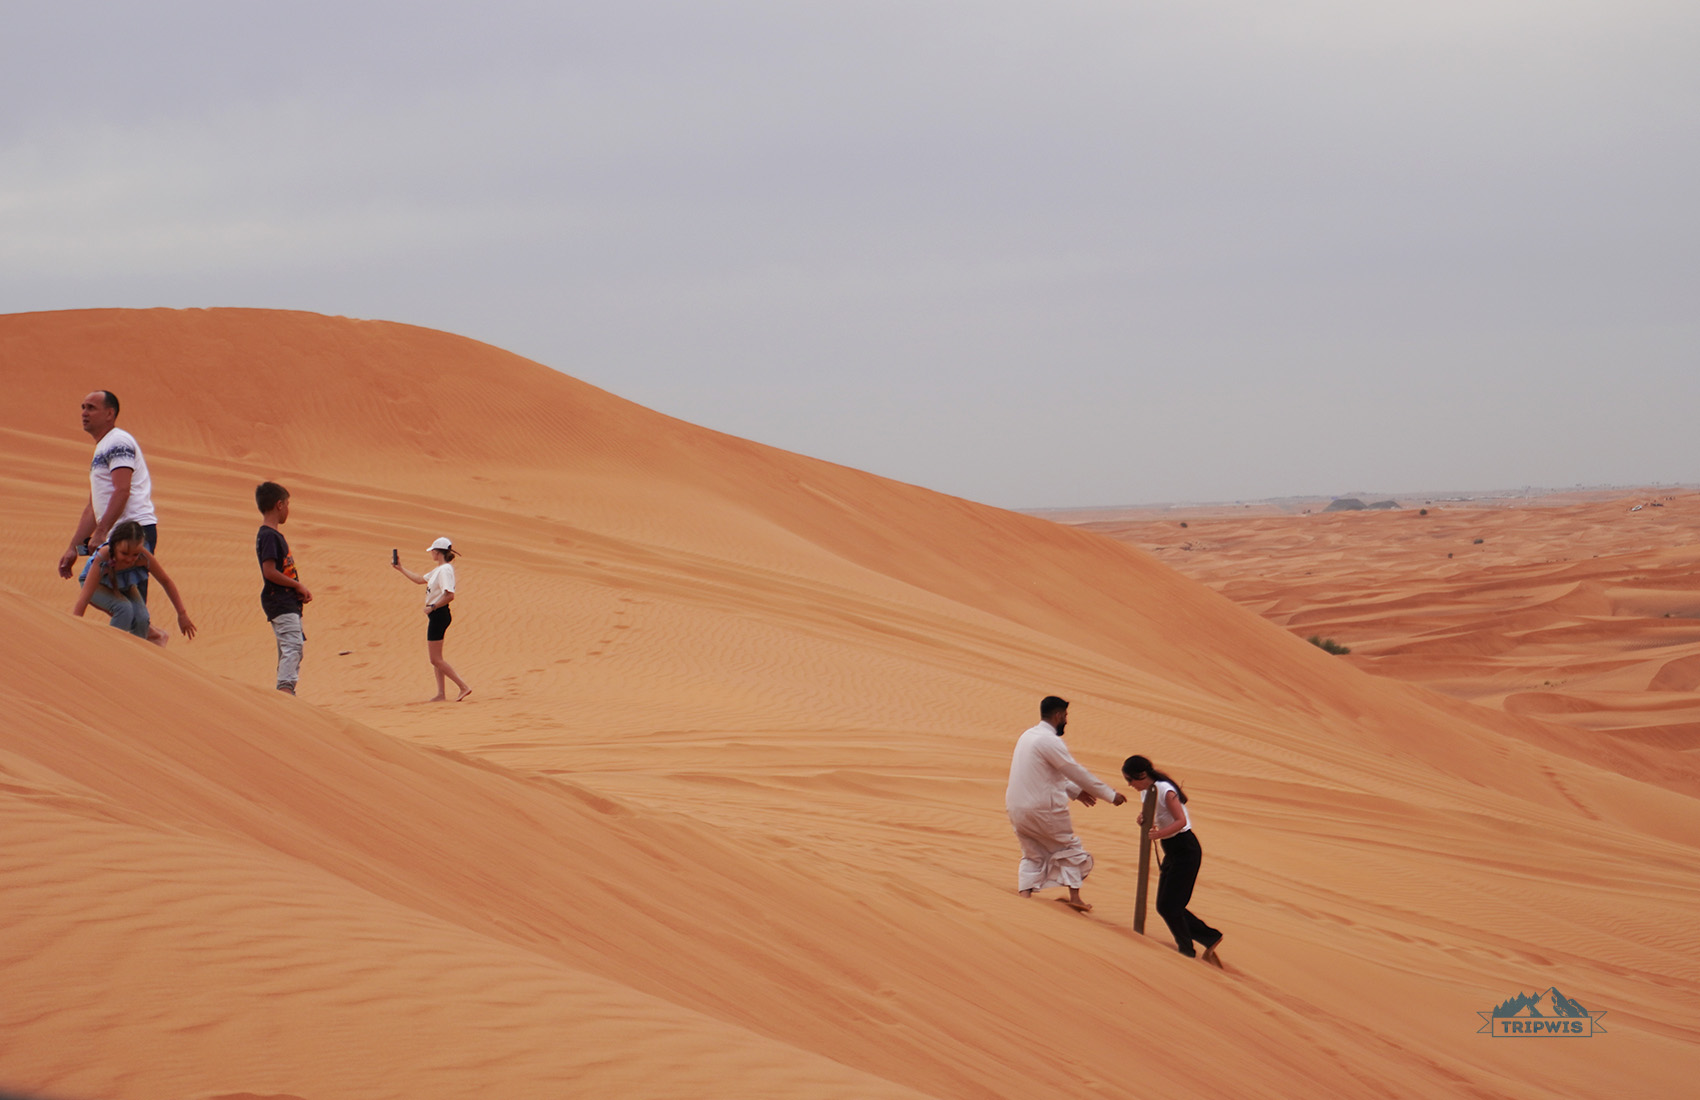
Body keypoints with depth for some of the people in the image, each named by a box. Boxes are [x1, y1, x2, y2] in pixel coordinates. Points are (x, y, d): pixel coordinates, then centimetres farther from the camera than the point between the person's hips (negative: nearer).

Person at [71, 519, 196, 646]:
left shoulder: (143, 557, -33)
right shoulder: (102, 560, -41)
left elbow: (166, 582, -16)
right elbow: (83, 600, -40)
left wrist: (182, 615, -8)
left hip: (125, 585, 3)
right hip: (99, 585, -3)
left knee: (141, 618, -21)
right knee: (124, 608, -30)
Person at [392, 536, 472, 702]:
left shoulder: (445, 570, -17)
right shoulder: (438, 570, 14)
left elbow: (449, 595, -28)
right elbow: (419, 579, 28)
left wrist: (432, 607, -20)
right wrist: (400, 569, 30)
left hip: (439, 614, -10)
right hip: (436, 615, 10)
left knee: (436, 659, -7)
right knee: (435, 658, 13)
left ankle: (463, 687, -10)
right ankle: (441, 693, 15)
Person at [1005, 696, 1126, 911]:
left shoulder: (1027, 737, 13)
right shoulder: (1049, 741, -15)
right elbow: (1077, 772, -14)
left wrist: (1075, 791, 25)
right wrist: (1110, 795, -8)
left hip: (1017, 810, 8)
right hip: (1043, 810, -8)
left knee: (1032, 855, 18)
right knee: (1070, 849, 10)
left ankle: (1024, 894, 5)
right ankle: (1074, 897, 9)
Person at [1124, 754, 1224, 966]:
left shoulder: (1165, 790, -18)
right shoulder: (1148, 792, 9)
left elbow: (1181, 821, -24)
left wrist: (1160, 833, -36)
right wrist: (1145, 823, -9)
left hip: (1185, 850, -10)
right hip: (1172, 851, 10)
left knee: (1169, 906, -8)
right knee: (1164, 907, 9)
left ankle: (1187, 951, 7)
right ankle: (1210, 938, 18)